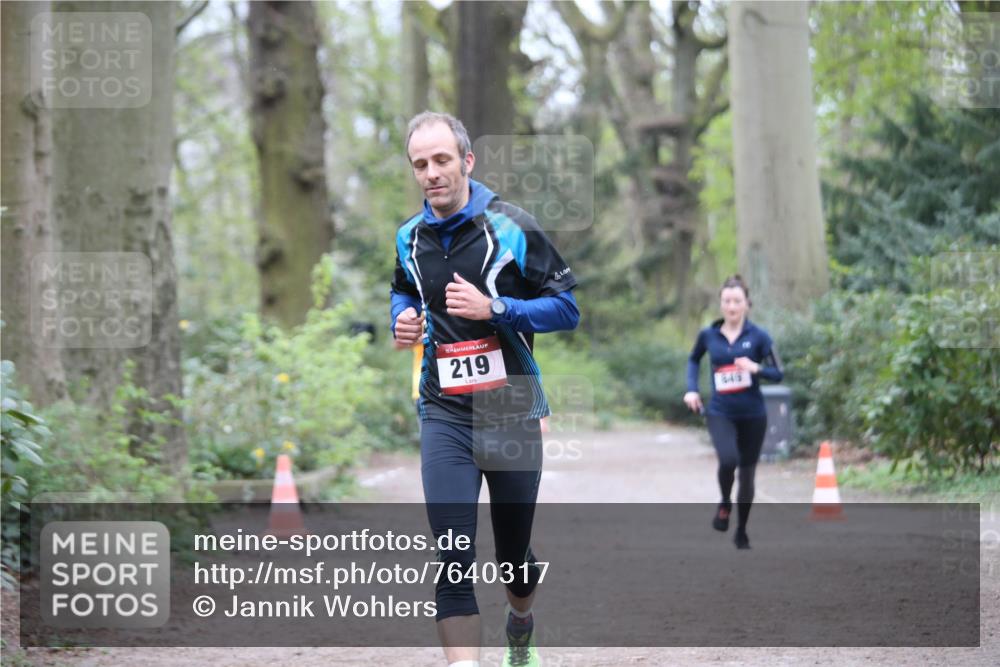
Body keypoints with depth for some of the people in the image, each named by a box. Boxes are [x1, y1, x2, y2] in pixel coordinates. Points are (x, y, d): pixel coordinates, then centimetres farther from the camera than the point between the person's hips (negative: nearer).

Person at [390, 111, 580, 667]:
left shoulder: (512, 227, -8)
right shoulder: (410, 239, 6)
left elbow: (567, 308, -8)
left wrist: (494, 309, -20)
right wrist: (403, 319, 4)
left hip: (513, 412, -2)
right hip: (445, 417, 2)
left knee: (514, 552, 14)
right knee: (453, 558, -12)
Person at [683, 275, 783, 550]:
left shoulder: (758, 336, -4)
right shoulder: (708, 335, 1)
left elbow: (777, 373, -3)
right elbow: (693, 360, 21)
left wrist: (756, 368, -22)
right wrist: (692, 389, 8)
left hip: (752, 416, 0)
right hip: (720, 413, 0)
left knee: (747, 474, 8)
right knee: (728, 459, -27)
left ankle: (741, 532, 26)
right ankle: (725, 504, 2)